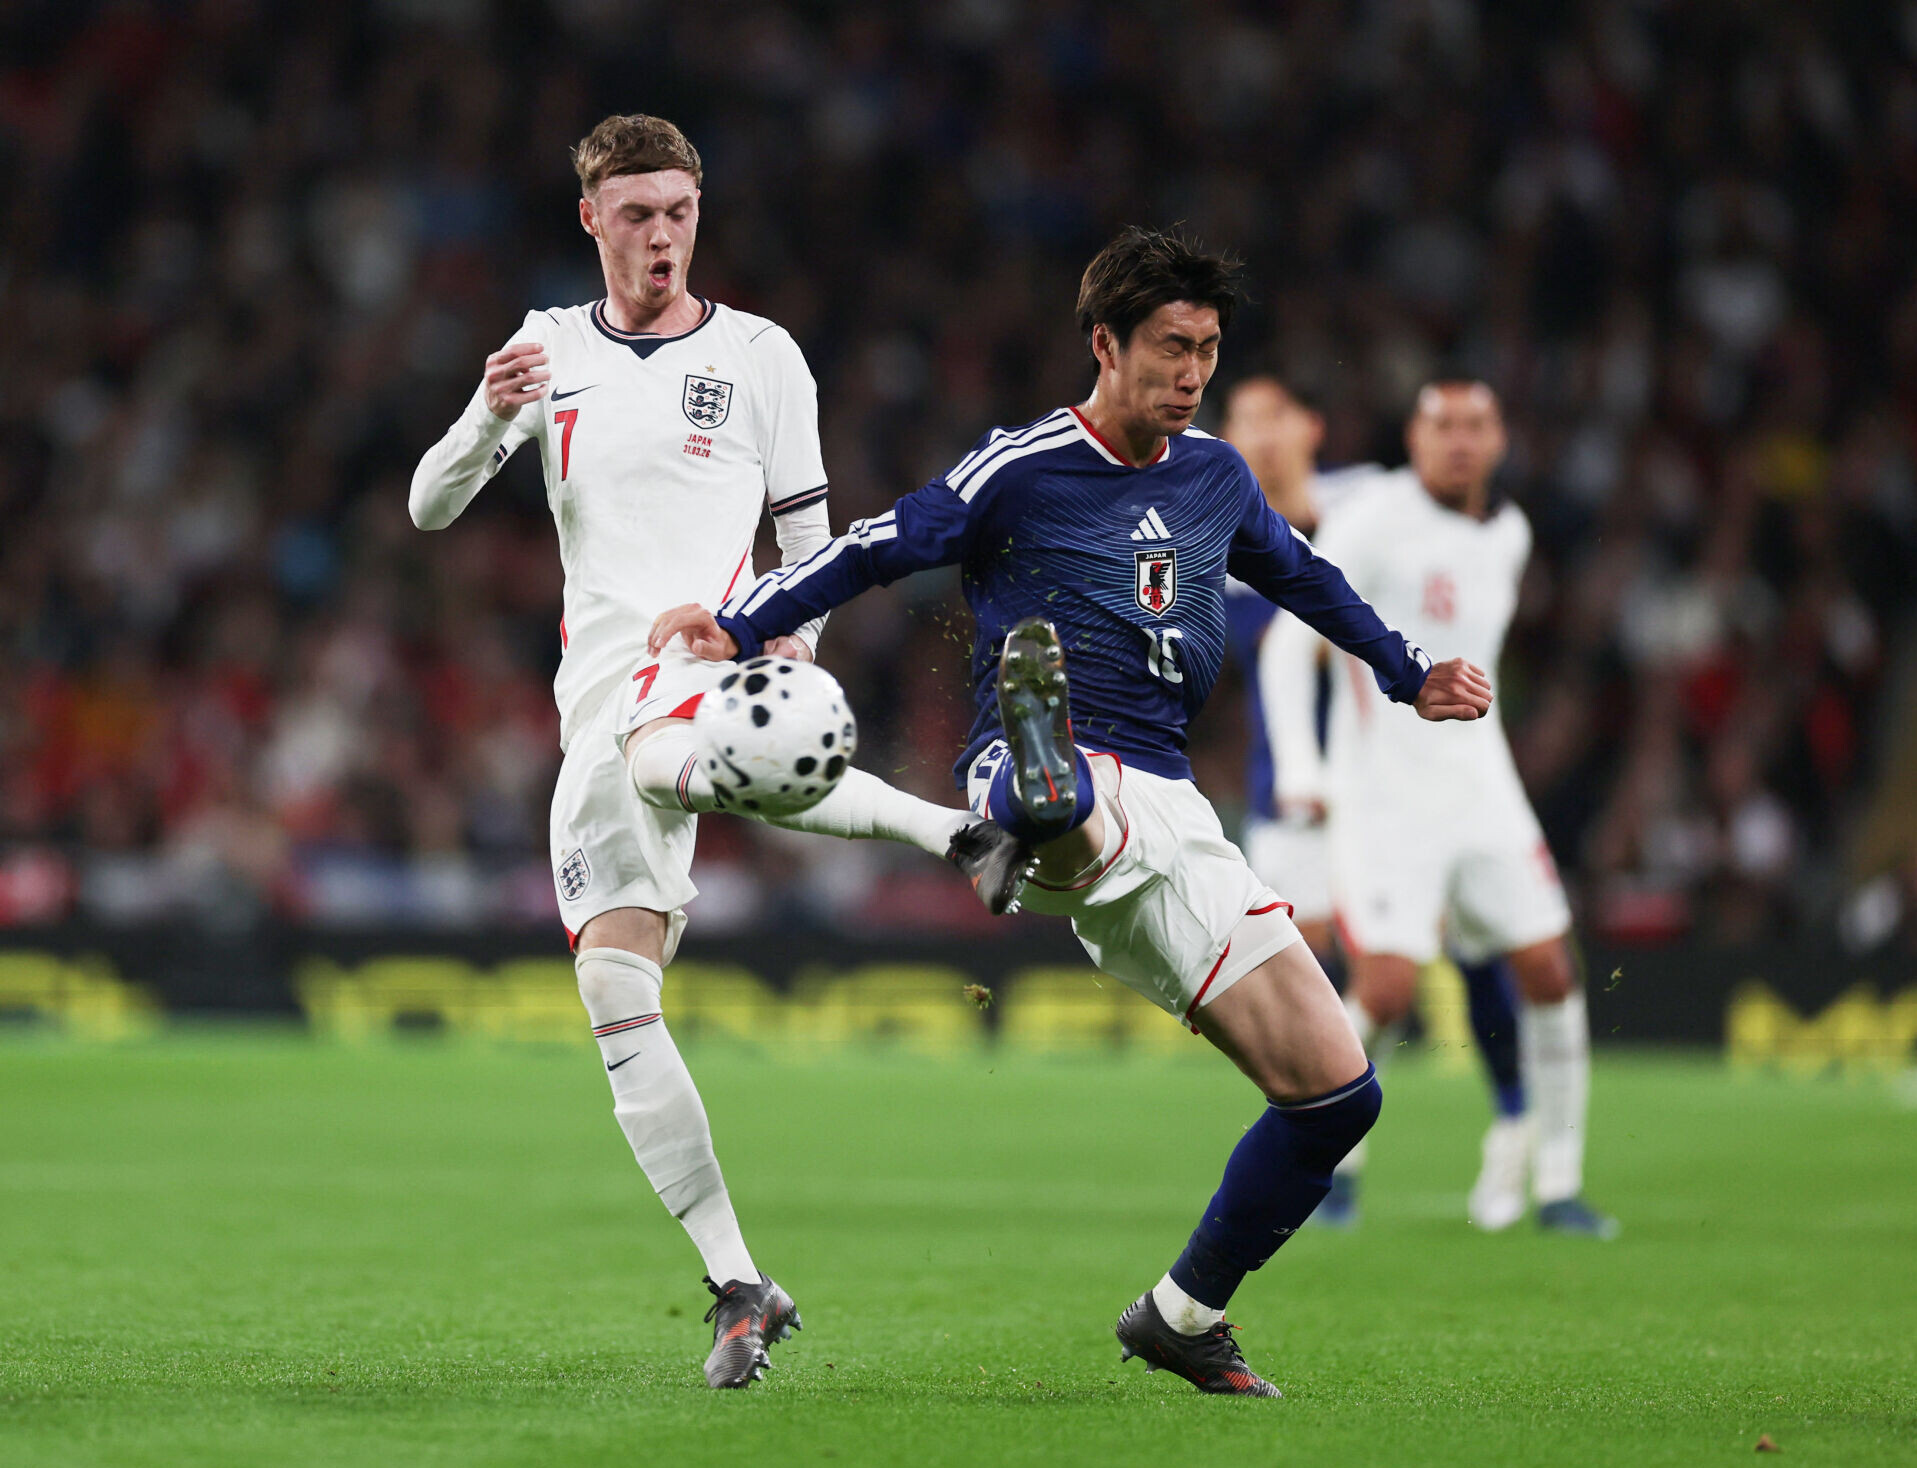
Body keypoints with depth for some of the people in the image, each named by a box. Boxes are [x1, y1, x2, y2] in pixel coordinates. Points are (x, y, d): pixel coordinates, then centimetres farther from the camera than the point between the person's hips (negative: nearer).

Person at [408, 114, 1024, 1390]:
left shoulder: (758, 355, 7)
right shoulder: (549, 348, 15)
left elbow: (809, 535, 10)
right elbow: (431, 508, 8)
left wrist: (797, 637, -10)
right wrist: (494, 416, -13)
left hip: (710, 653, -4)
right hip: (598, 693, 4)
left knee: (666, 756, -42)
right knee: (617, 1000, -5)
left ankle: (963, 830, -45)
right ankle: (740, 1290, 0)